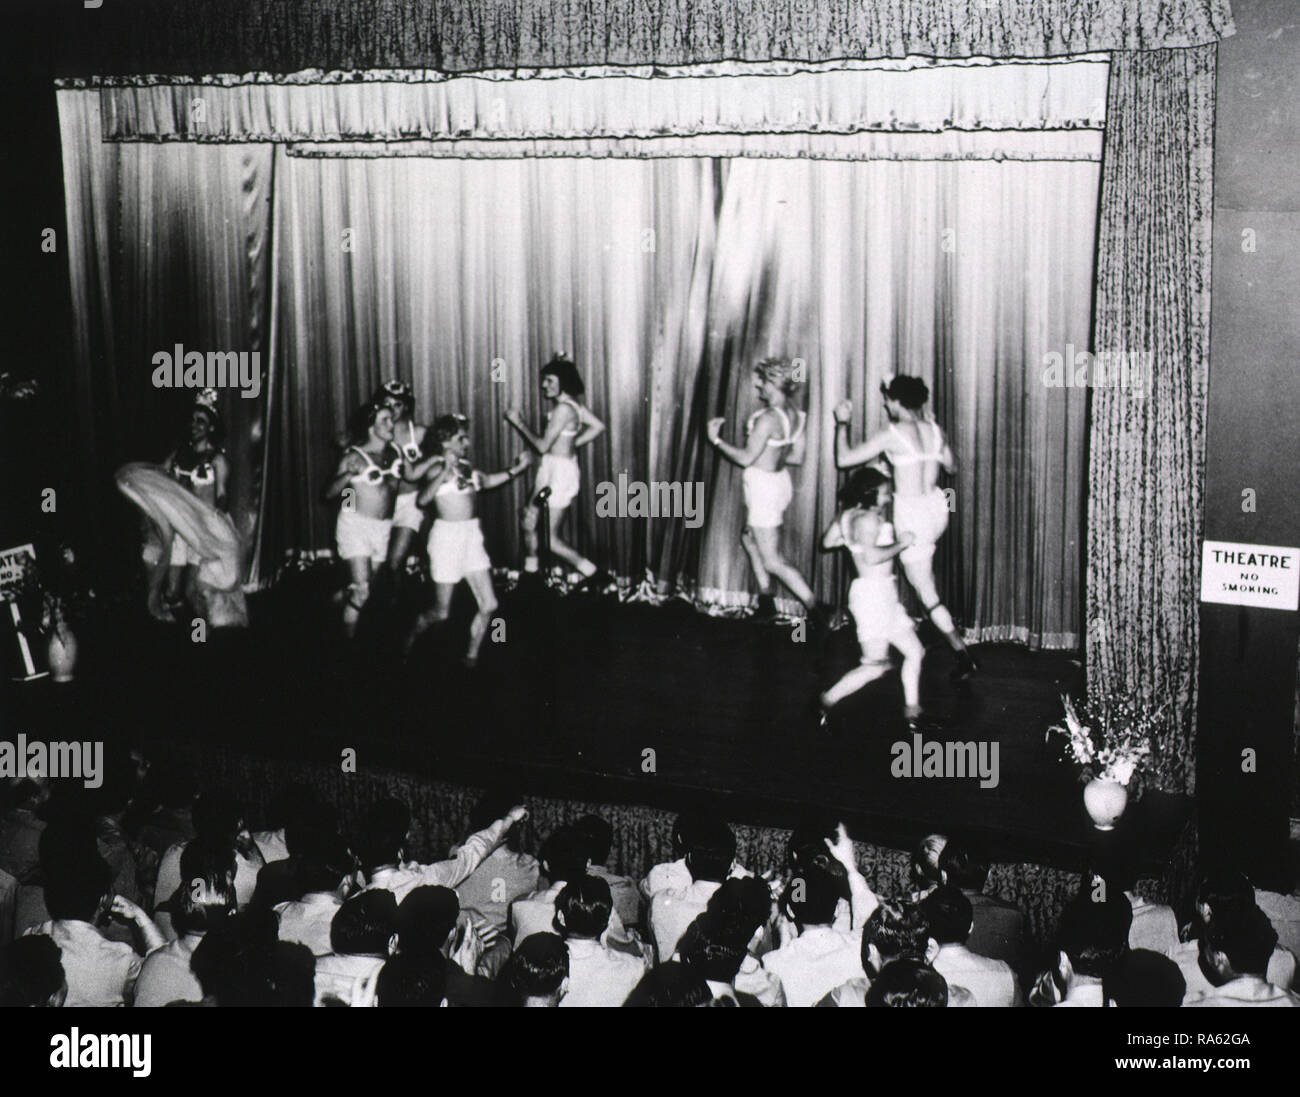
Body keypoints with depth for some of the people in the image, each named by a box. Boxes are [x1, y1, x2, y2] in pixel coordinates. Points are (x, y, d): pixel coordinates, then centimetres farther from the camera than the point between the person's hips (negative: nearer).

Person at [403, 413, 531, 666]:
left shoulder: (465, 466, 10)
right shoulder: (437, 467, -11)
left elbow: (485, 481, 32)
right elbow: (423, 499, -29)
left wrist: (514, 470, 25)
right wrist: (445, 472, -34)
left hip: (472, 536, 7)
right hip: (447, 536, -7)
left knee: (489, 605, 3)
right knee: (441, 612, 1)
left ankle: (471, 656, 18)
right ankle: (411, 636, 29)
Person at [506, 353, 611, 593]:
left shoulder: (563, 409, -20)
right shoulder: (574, 403, 6)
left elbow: (543, 445, -19)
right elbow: (598, 426, 14)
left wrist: (519, 422, -11)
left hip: (559, 472, -10)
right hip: (551, 470, 10)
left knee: (550, 538, -4)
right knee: (529, 522, 18)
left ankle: (595, 575, 1)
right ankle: (530, 574, 31)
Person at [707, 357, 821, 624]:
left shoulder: (769, 418, -24)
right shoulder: (797, 415, 1)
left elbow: (746, 458, -20)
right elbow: (797, 458, 9)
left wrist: (716, 439, -8)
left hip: (763, 487, -9)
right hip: (780, 480, 9)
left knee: (772, 561, -2)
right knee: (749, 537, 26)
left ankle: (816, 610, -2)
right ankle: (766, 602, 31)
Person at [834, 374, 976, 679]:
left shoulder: (893, 435, -16)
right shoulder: (935, 430, 2)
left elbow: (843, 459, -11)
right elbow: (952, 468, 20)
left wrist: (842, 423, 4)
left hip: (912, 516, -6)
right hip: (937, 508, 7)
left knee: (928, 598, 2)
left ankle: (965, 659, 2)